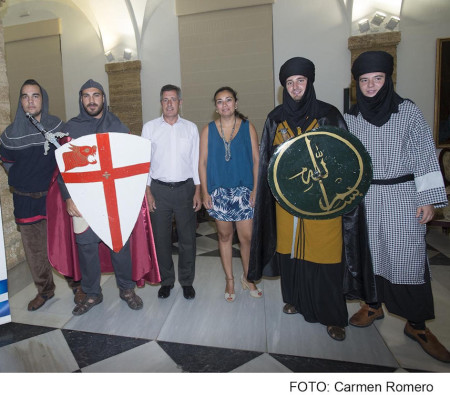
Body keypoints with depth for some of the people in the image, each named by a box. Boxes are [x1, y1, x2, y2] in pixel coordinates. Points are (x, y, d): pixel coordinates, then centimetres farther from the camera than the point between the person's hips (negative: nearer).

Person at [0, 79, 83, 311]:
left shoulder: (58, 126, -6)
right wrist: (21, 180, 12)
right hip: (26, 200, 3)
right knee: (34, 250, 12)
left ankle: (77, 285, 24)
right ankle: (45, 290, 31)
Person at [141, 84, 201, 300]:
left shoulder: (190, 128, 6)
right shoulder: (150, 127, 4)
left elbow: (196, 161, 6)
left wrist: (198, 192, 1)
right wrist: (148, 192, -3)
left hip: (185, 188, 0)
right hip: (159, 189, 0)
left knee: (187, 238, 6)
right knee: (161, 238, 7)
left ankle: (187, 281, 23)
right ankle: (166, 280, 25)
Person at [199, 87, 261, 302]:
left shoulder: (247, 127, 4)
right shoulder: (208, 130, 5)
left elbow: (256, 160, 2)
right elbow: (202, 163, 4)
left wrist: (256, 189, -5)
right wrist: (205, 192, -2)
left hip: (243, 191, 0)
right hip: (218, 191, 1)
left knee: (246, 237, 0)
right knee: (224, 236, 10)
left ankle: (247, 277, 25)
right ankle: (230, 280, 26)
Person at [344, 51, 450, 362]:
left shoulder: (408, 111, -3)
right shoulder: (352, 118, 4)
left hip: (402, 197, -2)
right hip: (366, 196, 3)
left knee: (408, 256, 0)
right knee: (370, 252, 11)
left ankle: (417, 324, 17)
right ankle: (374, 305, 32)